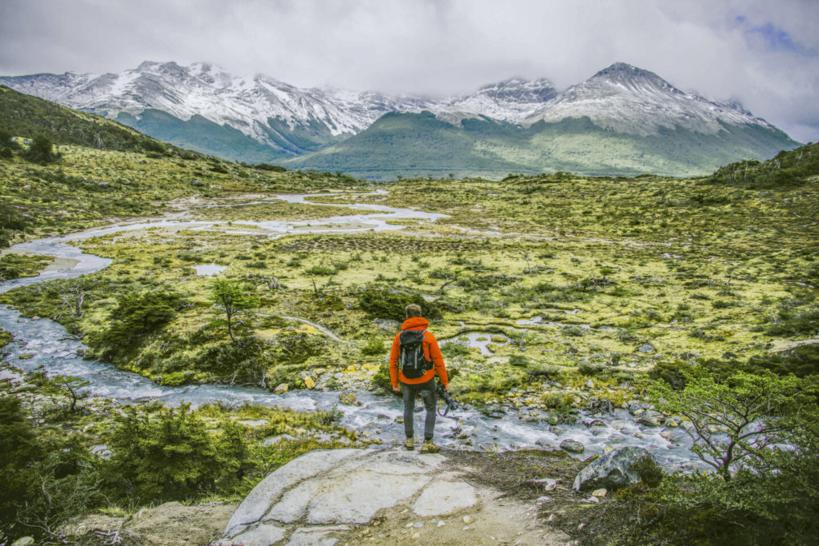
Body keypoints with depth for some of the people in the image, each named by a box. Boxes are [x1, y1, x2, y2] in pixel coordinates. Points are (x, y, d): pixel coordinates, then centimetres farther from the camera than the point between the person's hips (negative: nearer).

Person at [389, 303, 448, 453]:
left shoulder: (399, 336, -7)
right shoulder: (428, 336, -15)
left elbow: (393, 361, -2)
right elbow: (438, 360, -12)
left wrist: (394, 383, 8)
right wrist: (445, 381, -1)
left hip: (407, 381, 3)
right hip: (426, 380, -2)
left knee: (408, 407, 24)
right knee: (431, 410, 15)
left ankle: (410, 440, 32)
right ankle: (427, 443, 10)